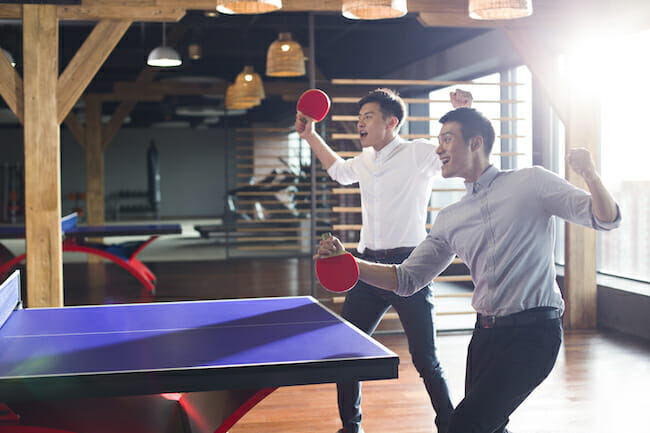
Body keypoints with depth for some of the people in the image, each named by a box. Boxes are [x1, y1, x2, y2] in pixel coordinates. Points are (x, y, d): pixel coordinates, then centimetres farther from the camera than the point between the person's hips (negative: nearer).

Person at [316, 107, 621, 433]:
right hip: (486, 333, 6)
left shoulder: (531, 182, -1)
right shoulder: (450, 219, 12)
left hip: (532, 332, -6)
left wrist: (590, 176, -24)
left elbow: (606, 220, -4)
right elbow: (406, 278, 11)